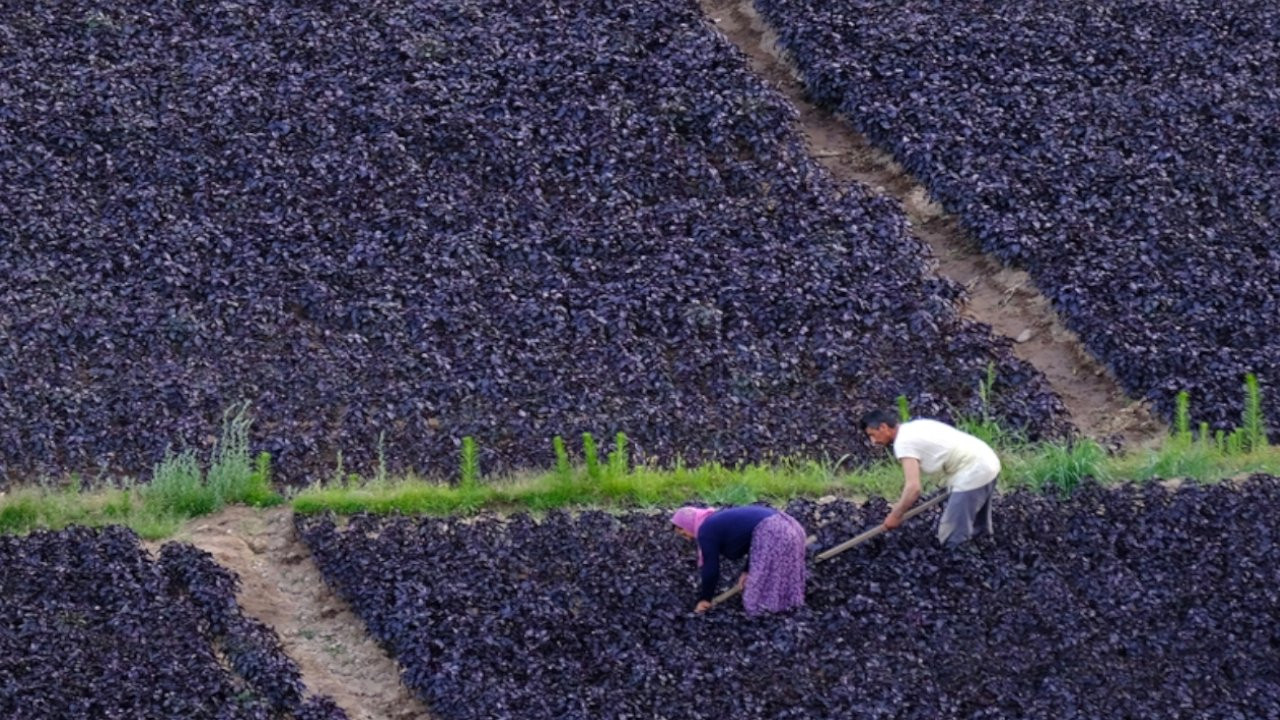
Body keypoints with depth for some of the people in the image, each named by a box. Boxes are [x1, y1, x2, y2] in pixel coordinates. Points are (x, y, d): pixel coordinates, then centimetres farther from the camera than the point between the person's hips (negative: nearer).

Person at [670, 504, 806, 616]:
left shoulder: (706, 531, -1)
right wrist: (747, 572, 29)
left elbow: (710, 567, 2)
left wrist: (705, 599, 12)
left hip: (771, 534, -10)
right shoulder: (721, 520, 28)